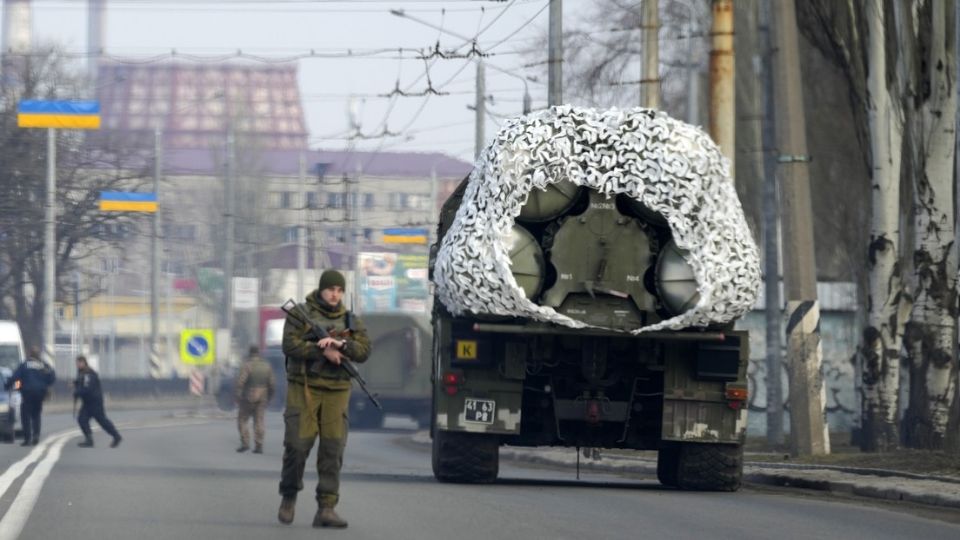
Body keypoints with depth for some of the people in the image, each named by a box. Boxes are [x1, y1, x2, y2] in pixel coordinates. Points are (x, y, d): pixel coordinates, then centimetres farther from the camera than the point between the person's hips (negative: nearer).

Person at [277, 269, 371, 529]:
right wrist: (323, 352, -17)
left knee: (333, 448, -5)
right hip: (304, 388, -3)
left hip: (336, 391, 3)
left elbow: (363, 351, 0)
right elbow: (290, 345, -10)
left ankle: (326, 508, -6)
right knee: (298, 444, -7)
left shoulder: (350, 320, 12)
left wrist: (340, 344, -18)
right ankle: (289, 496, 16)